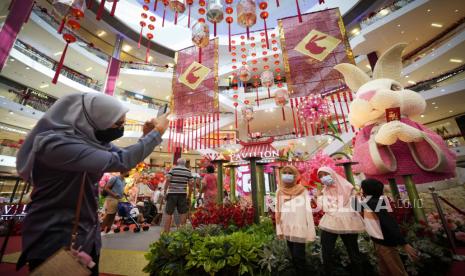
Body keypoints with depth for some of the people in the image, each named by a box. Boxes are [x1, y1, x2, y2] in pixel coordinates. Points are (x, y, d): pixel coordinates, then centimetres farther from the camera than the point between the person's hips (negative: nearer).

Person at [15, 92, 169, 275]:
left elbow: (125, 154, 10)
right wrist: (157, 132, -25)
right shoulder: (55, 143, -27)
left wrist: (146, 136, -8)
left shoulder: (92, 139, -2)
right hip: (54, 242, -8)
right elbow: (122, 161, -36)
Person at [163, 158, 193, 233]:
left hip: (172, 193, 0)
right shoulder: (188, 171, 5)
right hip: (182, 194, 1)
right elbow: (190, 184, 1)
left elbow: (168, 180, -9)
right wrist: (189, 195, 9)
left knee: (169, 213, 8)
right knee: (183, 213, 9)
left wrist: (165, 192, -3)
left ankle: (166, 232, 14)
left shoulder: (173, 169, 1)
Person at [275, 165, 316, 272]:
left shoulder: (302, 191, -7)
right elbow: (278, 212, 5)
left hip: (300, 229, -4)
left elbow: (308, 211, -7)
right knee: (293, 256, 17)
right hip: (287, 229, 4)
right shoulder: (279, 192, 2)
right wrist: (279, 229, 6)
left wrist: (311, 231, -9)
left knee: (299, 256, 1)